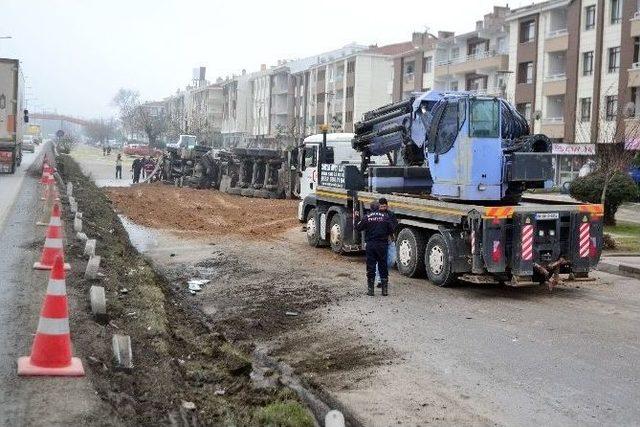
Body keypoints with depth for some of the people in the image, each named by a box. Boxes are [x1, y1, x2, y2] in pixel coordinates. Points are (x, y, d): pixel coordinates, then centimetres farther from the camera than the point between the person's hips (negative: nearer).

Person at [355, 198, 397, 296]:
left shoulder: (367, 217, -1)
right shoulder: (386, 216, -2)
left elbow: (358, 228, 6)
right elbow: (392, 230, -1)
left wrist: (357, 219, 23)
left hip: (370, 245, 0)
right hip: (382, 245, 0)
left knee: (370, 267, 7)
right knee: (383, 267, 8)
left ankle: (370, 289, 8)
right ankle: (385, 289, 10)